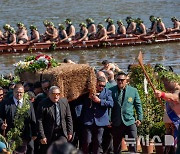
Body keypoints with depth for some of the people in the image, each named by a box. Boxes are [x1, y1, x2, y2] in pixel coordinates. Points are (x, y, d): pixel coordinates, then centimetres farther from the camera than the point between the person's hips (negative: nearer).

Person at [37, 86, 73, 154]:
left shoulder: (64, 101, 4)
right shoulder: (43, 104, -10)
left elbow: (68, 118, 10)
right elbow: (39, 121, -12)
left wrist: (70, 132, 6)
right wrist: (42, 136, -15)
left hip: (62, 133, 2)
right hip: (49, 134, -2)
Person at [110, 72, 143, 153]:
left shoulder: (133, 91, 5)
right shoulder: (111, 91, 2)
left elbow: (138, 105, 9)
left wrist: (139, 118, 2)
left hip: (130, 122, -1)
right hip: (116, 123, 1)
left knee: (133, 146, -7)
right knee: (116, 147, 8)